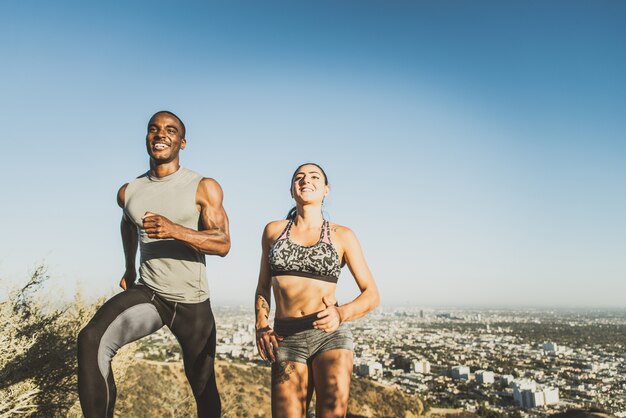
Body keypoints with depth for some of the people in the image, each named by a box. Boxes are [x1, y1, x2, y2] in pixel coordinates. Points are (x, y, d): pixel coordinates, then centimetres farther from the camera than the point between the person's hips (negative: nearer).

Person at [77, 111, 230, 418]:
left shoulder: (204, 187, -8)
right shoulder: (129, 192, 5)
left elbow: (223, 244, -18)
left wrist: (175, 230, -34)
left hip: (193, 302, -2)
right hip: (147, 293, 2)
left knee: (203, 384, 11)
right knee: (91, 340, -27)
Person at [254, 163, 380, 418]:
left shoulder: (342, 236, 4)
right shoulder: (273, 230, 10)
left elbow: (371, 295, 4)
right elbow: (263, 286, 18)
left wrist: (341, 314, -16)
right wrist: (261, 326, 1)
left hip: (331, 335, -1)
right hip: (287, 340, 2)